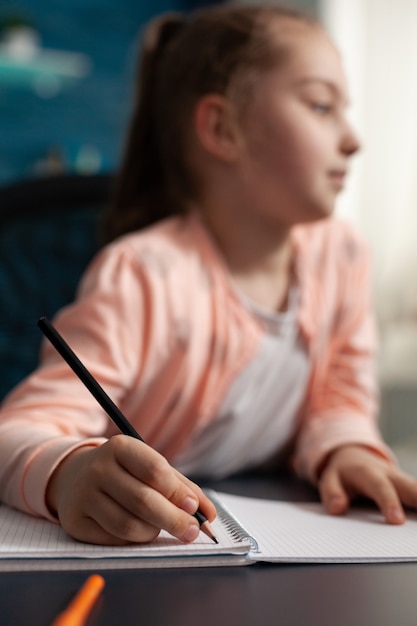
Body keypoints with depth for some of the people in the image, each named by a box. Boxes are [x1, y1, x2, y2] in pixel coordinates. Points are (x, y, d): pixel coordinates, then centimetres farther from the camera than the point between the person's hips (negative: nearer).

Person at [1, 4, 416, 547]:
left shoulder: (342, 252, 0)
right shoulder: (144, 277, -22)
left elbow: (343, 390, 8)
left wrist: (344, 447, -15)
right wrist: (68, 473, -49)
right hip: (136, 549, -4)